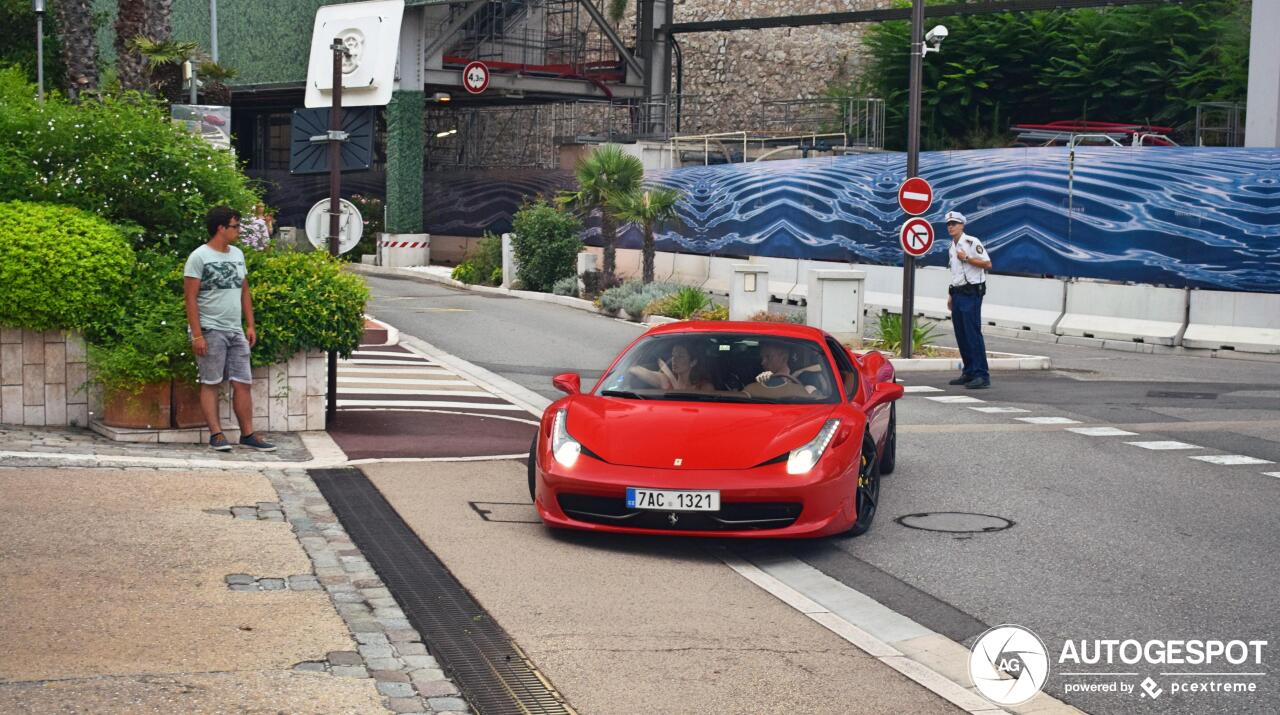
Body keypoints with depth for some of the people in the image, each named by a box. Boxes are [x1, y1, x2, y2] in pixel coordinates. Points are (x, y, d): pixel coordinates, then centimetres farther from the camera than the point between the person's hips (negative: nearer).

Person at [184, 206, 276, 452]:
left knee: (242, 383, 4)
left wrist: (250, 326, 11)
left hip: (236, 331, 6)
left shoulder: (238, 255, 13)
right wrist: (197, 335, -16)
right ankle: (216, 434, 3)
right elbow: (190, 298, -11)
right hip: (210, 330, -6)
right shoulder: (199, 257, -8)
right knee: (211, 384, 0)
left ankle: (248, 435, 7)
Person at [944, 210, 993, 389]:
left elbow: (987, 263, -15)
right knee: (961, 335, 9)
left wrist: (966, 258, -18)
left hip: (971, 294, -9)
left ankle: (982, 376, -14)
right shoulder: (952, 247, 18)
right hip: (958, 293, 9)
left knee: (973, 334, -13)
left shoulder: (972, 242, -8)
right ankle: (968, 373, 16)